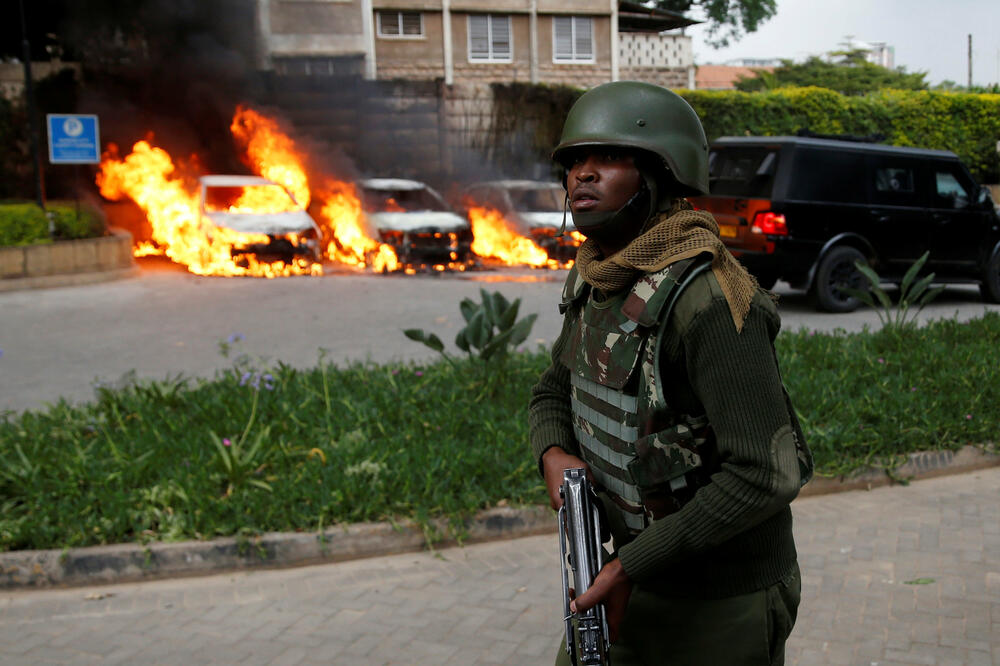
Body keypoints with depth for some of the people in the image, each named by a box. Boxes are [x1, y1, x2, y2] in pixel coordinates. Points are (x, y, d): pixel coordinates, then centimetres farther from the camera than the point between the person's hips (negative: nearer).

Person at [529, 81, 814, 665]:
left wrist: (631, 566, -24)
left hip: (721, 600, -7)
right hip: (636, 568, 7)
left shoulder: (709, 299, -26)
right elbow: (554, 393, 14)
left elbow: (767, 474, -29)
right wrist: (555, 457, -9)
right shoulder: (597, 282, 1)